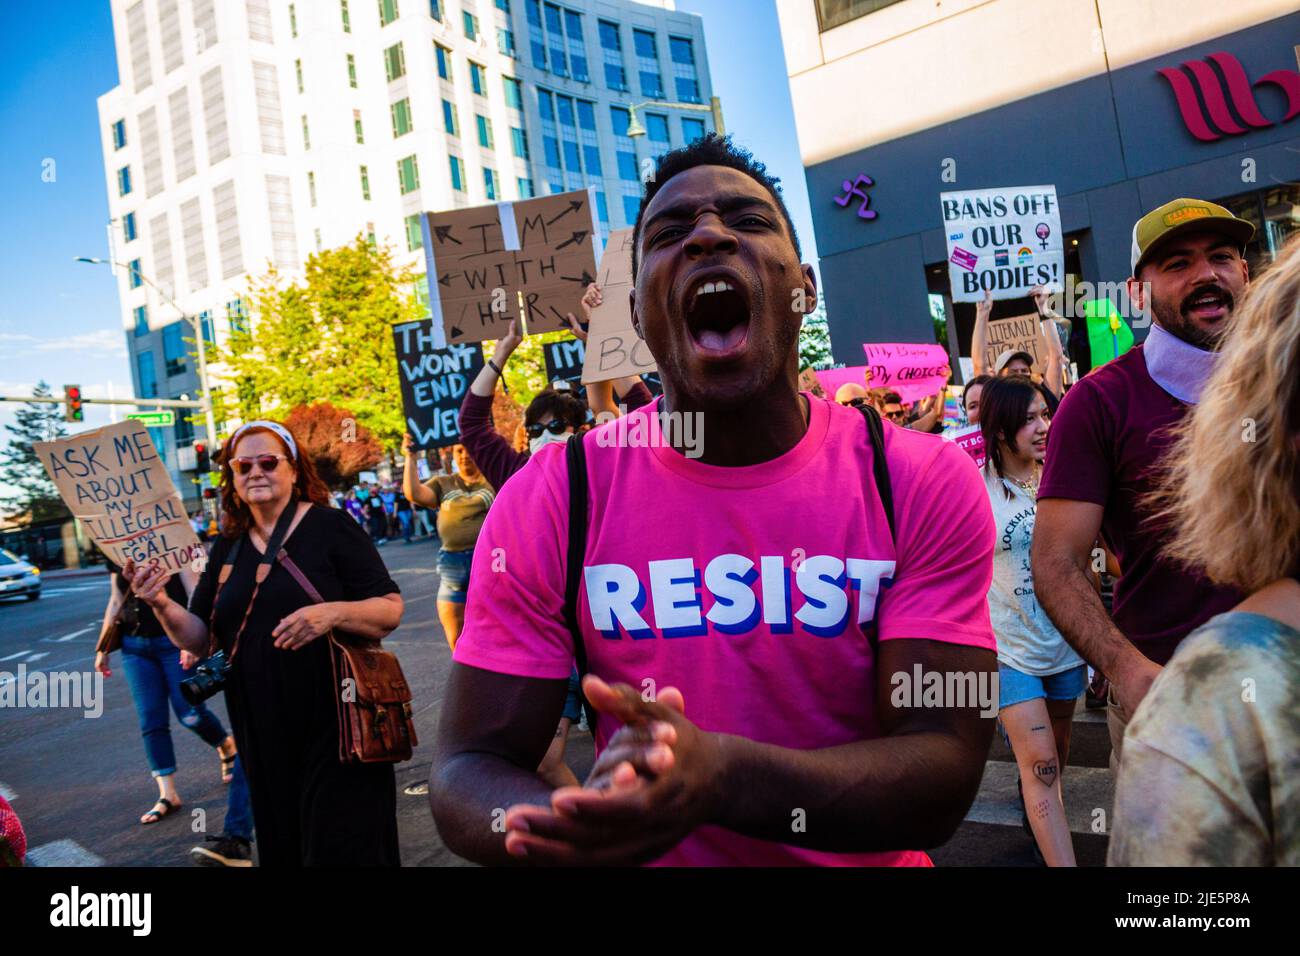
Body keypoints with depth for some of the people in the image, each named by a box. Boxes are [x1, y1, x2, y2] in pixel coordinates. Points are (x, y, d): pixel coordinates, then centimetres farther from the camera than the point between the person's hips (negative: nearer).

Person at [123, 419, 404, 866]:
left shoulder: (330, 526, -7)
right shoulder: (228, 547, 10)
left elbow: (391, 610, -10)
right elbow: (199, 638, 9)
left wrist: (333, 612, -29)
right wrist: (162, 605, -10)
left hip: (334, 728, -5)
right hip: (264, 734, 6)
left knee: (345, 847, 1)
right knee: (282, 846, 18)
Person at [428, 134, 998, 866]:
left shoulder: (926, 487, -15)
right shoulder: (549, 504, -15)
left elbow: (943, 779, -19)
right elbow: (467, 768, -13)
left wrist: (719, 774, -36)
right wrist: (586, 821, -34)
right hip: (643, 853, 0)